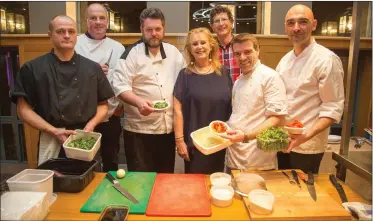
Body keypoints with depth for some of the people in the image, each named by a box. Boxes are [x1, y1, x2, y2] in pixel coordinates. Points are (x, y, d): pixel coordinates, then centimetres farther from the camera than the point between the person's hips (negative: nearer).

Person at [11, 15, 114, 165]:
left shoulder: (93, 68, 5)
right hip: (52, 143, -1)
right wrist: (53, 131, -12)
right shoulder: (32, 68, -1)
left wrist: (91, 124, -9)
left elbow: (103, 105, 9)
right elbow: (24, 109, -1)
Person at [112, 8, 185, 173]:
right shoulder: (131, 53, -6)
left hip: (169, 127, 5)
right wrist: (138, 102, -29)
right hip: (139, 128, -4)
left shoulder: (174, 52, 8)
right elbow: (120, 86, -13)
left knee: (166, 176, 18)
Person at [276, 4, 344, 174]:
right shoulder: (285, 60, 7)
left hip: (307, 145, -6)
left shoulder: (327, 59, -14)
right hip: (282, 142, 6)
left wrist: (307, 135, -28)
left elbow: (333, 108, -15)